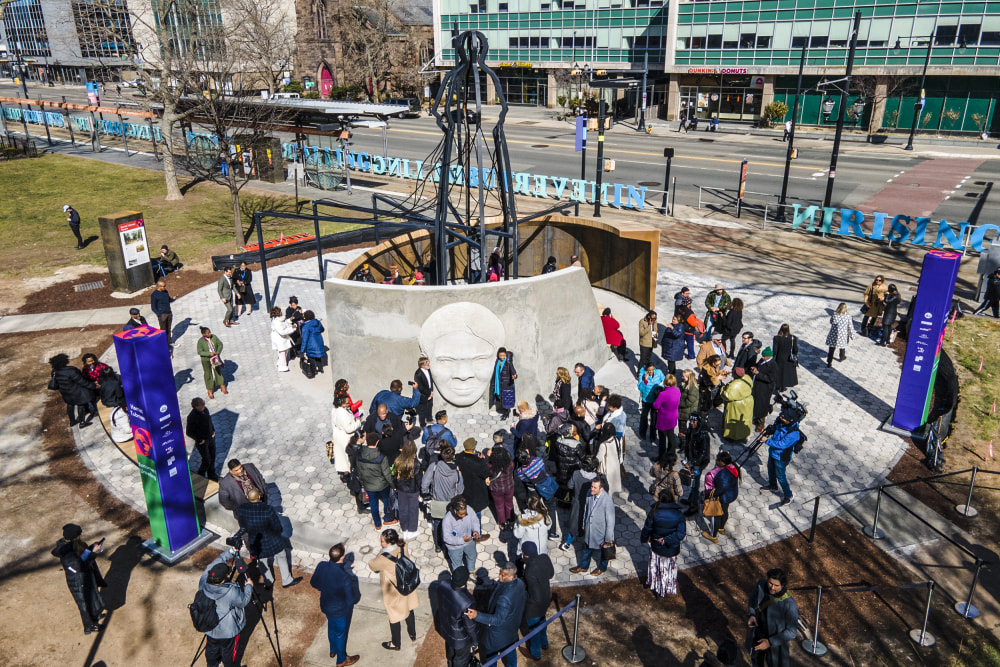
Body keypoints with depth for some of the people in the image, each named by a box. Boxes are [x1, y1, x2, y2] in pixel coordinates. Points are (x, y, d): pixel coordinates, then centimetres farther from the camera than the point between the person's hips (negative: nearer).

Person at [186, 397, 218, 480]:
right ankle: (201, 476, 23)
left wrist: (213, 431, 8)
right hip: (202, 441, -6)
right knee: (207, 460, -1)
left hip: (211, 438, 6)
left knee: (212, 457, 17)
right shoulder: (192, 417, -25)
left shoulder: (205, 410, -5)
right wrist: (199, 440, -14)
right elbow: (188, 432, -16)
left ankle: (211, 475, 36)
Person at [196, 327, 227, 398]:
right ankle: (210, 391, 21)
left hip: (215, 358, 3)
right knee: (208, 375, 7)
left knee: (218, 372, 16)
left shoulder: (214, 337, -8)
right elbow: (199, 352, -17)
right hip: (206, 360, -3)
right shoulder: (200, 341, -18)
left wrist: (218, 352, -16)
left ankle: (222, 386, 33)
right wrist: (209, 354, -28)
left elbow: (220, 344, 0)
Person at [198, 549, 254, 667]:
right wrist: (248, 586, -2)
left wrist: (229, 553, -7)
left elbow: (213, 565, -7)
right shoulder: (231, 591, -36)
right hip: (228, 632, -6)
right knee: (228, 653, 20)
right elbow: (244, 601, -17)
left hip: (210, 629, 6)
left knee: (211, 649, 31)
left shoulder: (204, 582, -24)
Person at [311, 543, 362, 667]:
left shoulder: (321, 566, -24)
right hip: (340, 611, -5)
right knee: (341, 633, 22)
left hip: (326, 605, 5)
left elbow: (313, 583, -4)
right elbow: (353, 600, -30)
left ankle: (333, 651, 59)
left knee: (332, 628, 33)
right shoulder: (346, 577, -40)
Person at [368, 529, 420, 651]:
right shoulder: (402, 547, -21)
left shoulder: (384, 558, -36)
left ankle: (395, 644, 40)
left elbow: (372, 565, -15)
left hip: (393, 592, -6)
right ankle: (412, 634, 51)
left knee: (394, 616, 18)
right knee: (409, 610, 28)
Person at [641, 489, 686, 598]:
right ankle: (668, 589, 40)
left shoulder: (654, 512, -19)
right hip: (671, 550, 0)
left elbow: (647, 529, -8)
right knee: (669, 569, 22)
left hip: (656, 548, 1)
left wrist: (644, 539, 10)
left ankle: (656, 589, 43)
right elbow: (681, 534, -20)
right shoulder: (679, 515, -19)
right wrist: (667, 540, -17)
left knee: (656, 567, 24)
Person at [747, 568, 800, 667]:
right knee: (757, 658, 31)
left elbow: (792, 631, -25)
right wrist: (752, 615, -13)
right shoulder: (762, 584, -23)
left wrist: (770, 642, -27)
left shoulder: (789, 603, -37)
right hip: (758, 632, 5)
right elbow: (753, 595, 1)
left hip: (776, 639, -5)